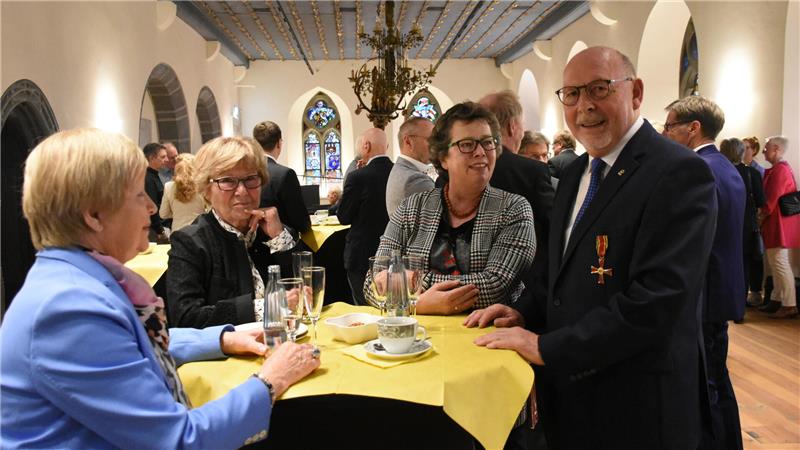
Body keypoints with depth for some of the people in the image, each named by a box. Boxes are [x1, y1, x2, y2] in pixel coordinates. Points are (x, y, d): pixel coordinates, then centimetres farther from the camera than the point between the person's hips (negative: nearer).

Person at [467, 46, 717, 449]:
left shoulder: (680, 173, -17)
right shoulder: (575, 174, 9)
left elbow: (657, 298, -26)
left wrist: (545, 347, -22)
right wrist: (526, 312, -2)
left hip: (635, 405, -7)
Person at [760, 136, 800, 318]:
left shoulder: (779, 170, -16)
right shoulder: (782, 168, 16)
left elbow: (772, 199, -18)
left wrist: (761, 218, -7)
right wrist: (764, 217, 13)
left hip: (778, 222, -10)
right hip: (778, 223, 10)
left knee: (780, 263, -7)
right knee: (777, 262, 15)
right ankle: (778, 300, 24)